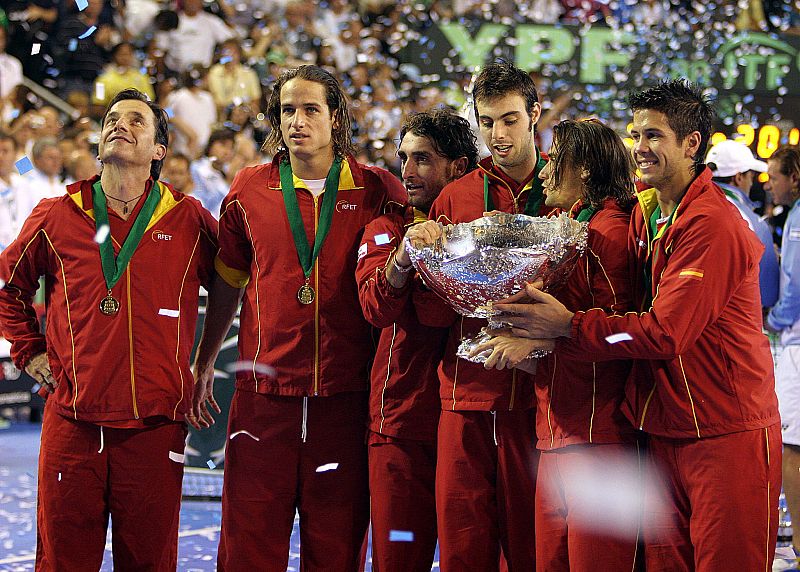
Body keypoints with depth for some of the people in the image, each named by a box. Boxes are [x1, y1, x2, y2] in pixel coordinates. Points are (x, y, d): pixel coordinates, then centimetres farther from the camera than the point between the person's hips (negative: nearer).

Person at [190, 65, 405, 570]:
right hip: (263, 393, 1)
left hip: (346, 395, -1)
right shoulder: (249, 191, 7)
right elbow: (228, 284, 18)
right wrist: (202, 366, 20)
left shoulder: (379, 192, 2)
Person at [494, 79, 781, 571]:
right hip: (666, 433, 8)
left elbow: (665, 332, -20)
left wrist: (568, 326, -16)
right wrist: (536, 336, -4)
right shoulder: (646, 213, 11)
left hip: (727, 436, -8)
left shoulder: (712, 225, -16)